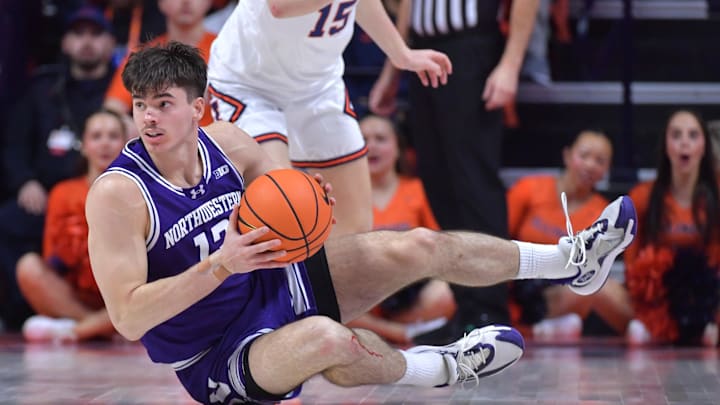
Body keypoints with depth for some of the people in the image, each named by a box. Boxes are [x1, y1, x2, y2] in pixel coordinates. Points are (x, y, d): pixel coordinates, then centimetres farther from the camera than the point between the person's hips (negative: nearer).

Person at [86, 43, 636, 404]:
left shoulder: (225, 142, -6)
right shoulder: (116, 194, -24)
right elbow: (128, 317, -28)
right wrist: (220, 265, -37)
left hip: (277, 283, 6)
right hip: (220, 356, -6)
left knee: (417, 247, -4)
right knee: (324, 337, -38)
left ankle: (571, 260, 13)